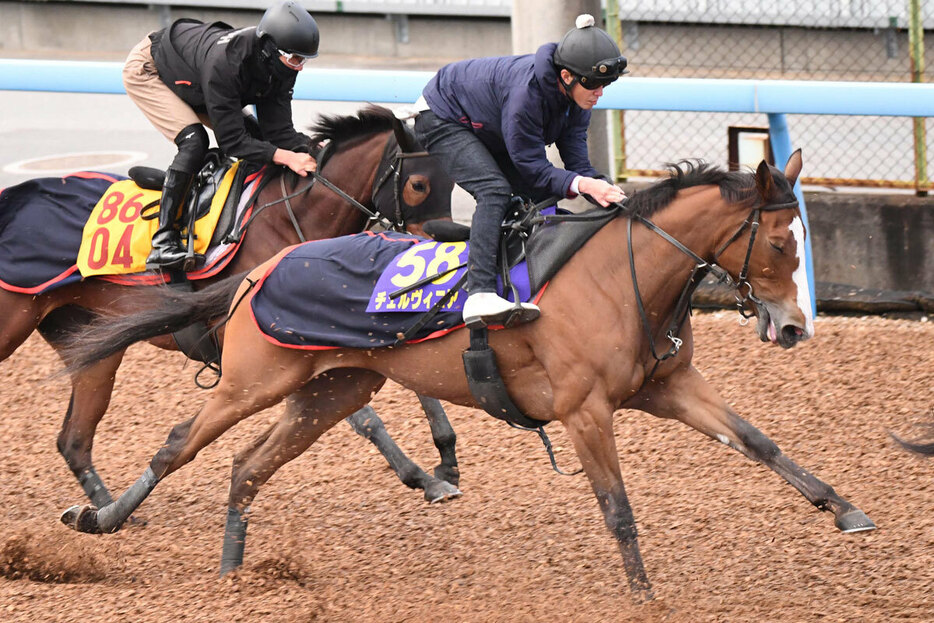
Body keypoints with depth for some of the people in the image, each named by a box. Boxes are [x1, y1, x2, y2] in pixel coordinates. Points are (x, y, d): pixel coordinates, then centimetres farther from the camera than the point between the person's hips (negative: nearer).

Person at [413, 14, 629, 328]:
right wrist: (583, 184, -44)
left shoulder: (577, 96, -14)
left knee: (546, 199, 1)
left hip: (488, 134, 9)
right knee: (495, 190, -30)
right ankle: (479, 296, -45)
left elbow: (576, 160, -14)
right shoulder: (526, 90, -39)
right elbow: (532, 167, -33)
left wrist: (604, 190, -32)